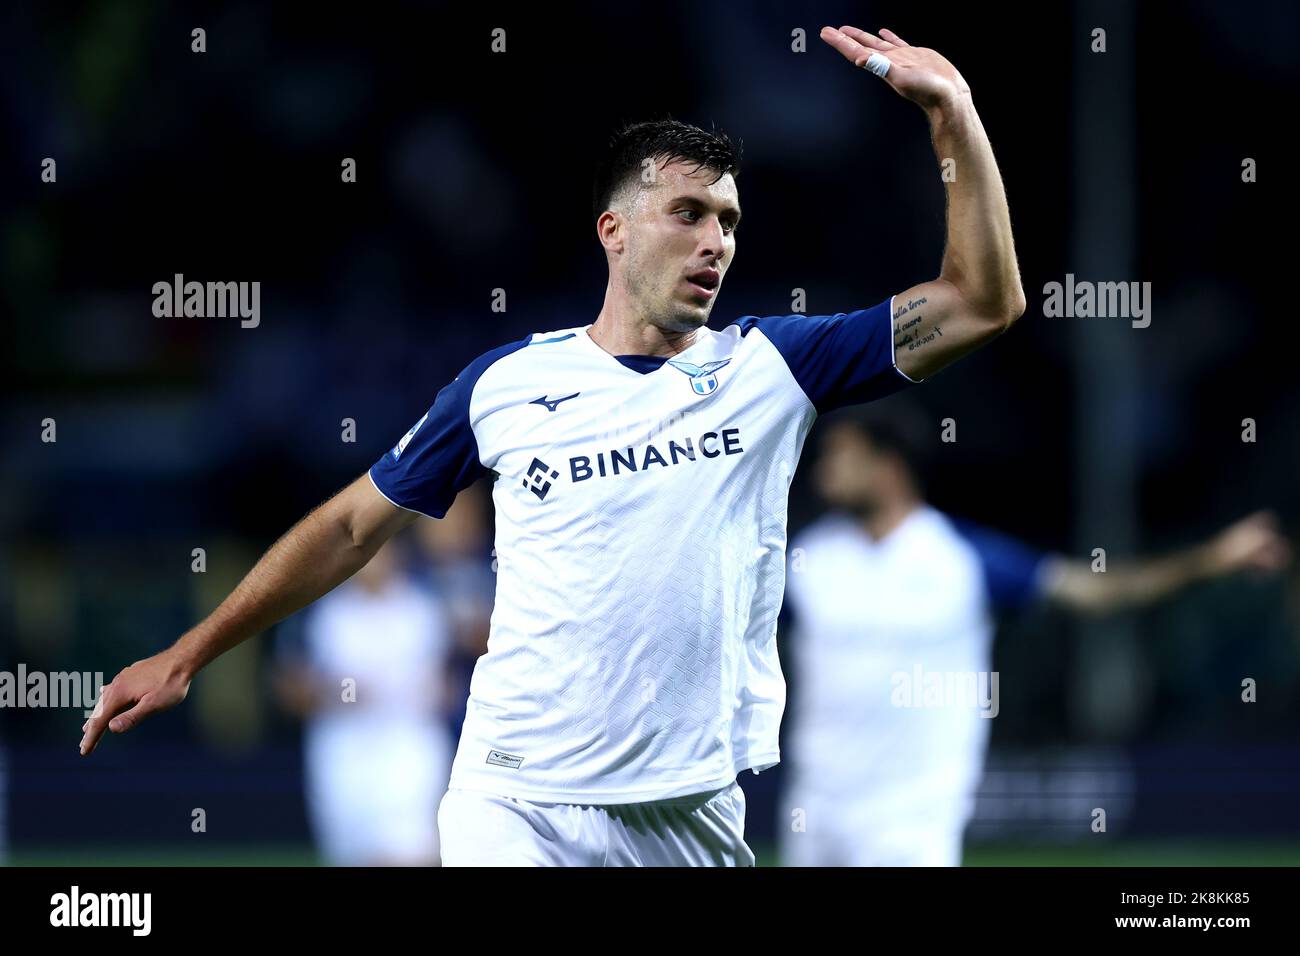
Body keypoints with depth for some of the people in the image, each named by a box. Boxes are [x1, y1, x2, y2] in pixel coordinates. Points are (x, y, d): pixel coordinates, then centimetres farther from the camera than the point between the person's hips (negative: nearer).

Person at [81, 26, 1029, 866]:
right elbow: (354, 524, 12)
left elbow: (982, 303, 0)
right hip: (517, 806, -1)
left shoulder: (770, 367, 4)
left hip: (694, 815, 1)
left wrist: (953, 112, -10)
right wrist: (188, 655, 11)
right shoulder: (507, 383, 3)